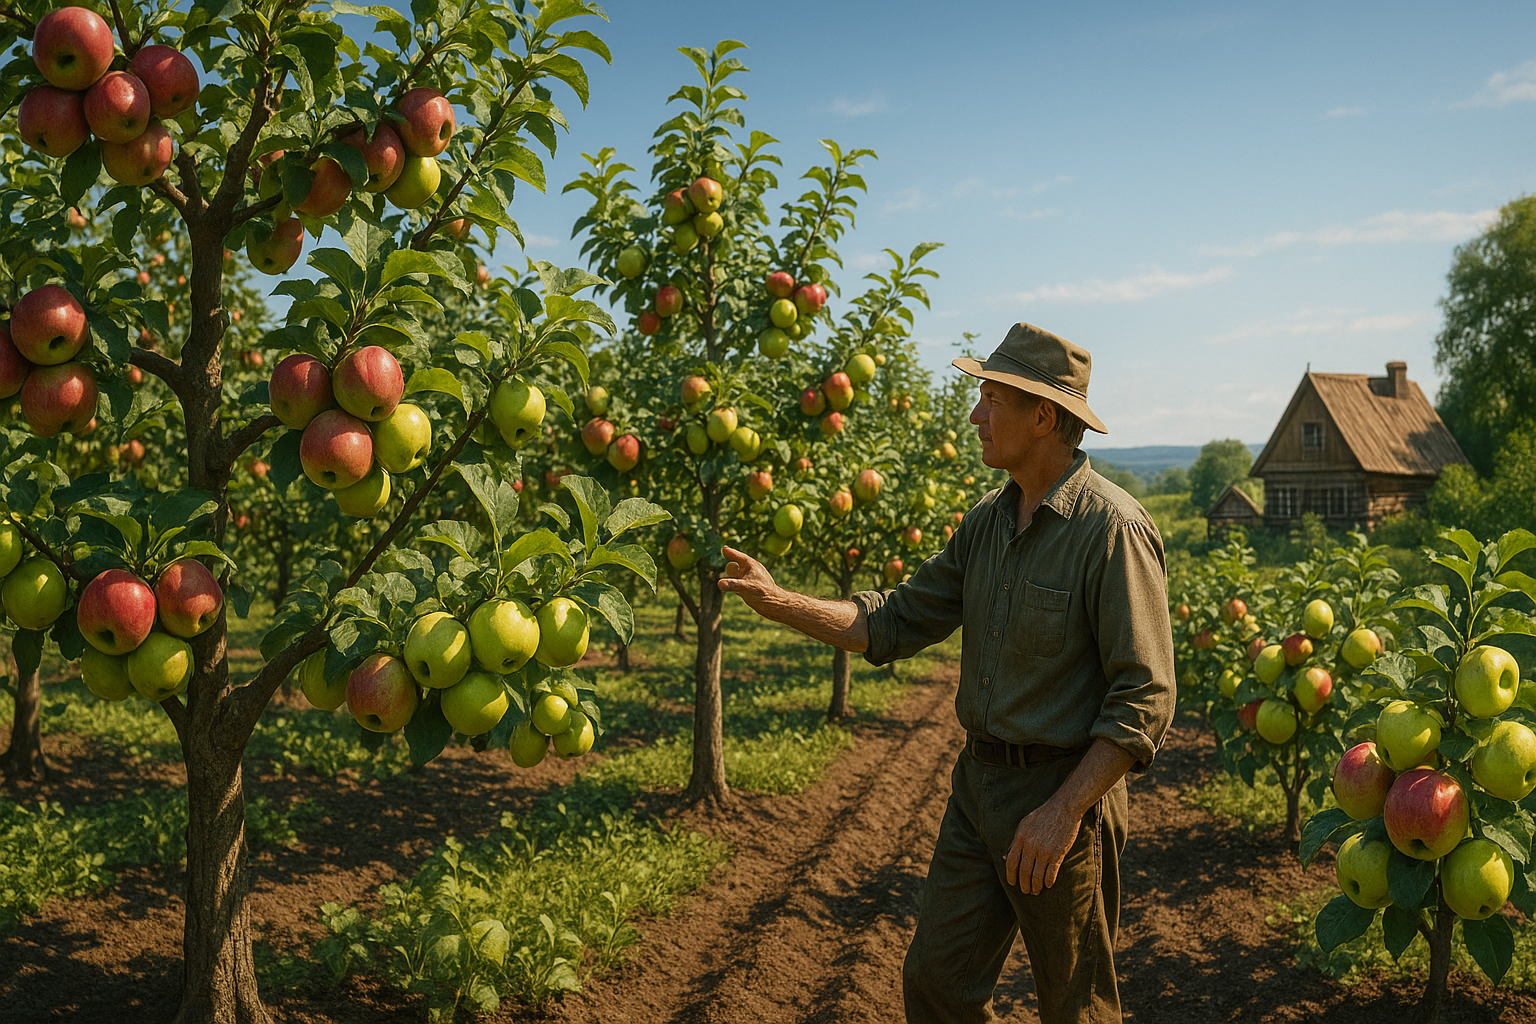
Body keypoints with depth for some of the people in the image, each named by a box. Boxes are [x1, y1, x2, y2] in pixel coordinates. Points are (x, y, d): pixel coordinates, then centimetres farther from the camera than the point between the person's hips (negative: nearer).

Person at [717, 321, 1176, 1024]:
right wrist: (776, 600, -2)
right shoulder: (988, 522, 6)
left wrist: (1062, 813, -22)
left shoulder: (1112, 528, -18)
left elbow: (1145, 700, -19)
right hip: (978, 783, 7)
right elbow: (895, 623, 7)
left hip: (1066, 790, -6)